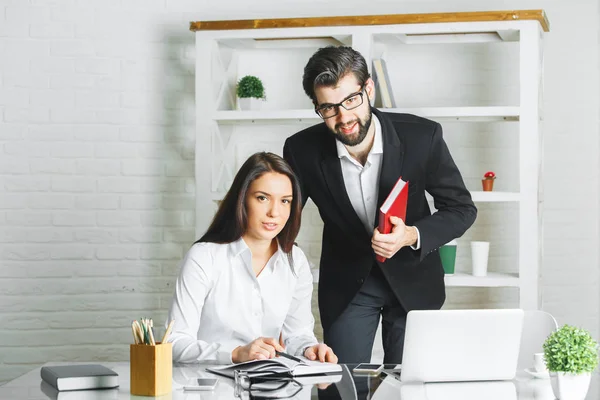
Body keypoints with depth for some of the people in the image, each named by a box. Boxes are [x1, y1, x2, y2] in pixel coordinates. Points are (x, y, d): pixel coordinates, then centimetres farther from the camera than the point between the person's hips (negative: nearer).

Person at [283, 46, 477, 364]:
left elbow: (462, 209, -9)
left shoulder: (422, 136, -20)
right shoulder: (302, 150, -17)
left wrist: (412, 235, -27)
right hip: (345, 282, 0)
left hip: (412, 280, 0)